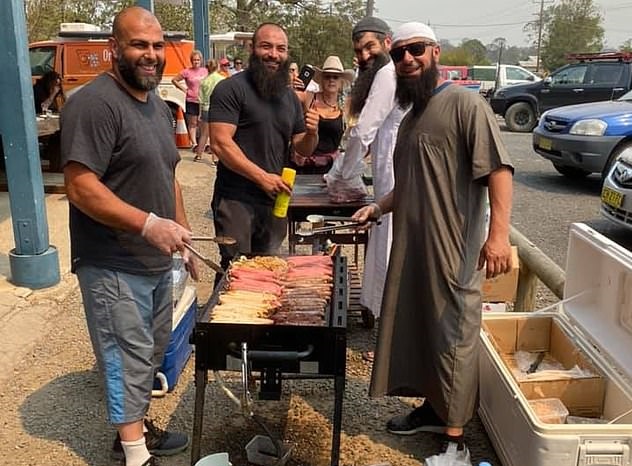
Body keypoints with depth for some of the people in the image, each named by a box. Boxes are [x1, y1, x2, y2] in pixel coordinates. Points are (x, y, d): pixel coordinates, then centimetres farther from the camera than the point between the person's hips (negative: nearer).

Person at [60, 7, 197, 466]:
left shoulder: (159, 105, 12)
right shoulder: (94, 103, -17)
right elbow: (81, 188, -23)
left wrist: (183, 238, 15)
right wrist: (149, 224, -31)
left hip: (157, 261, 9)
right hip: (113, 268, -9)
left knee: (152, 354, 20)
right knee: (129, 361, 2)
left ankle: (137, 427, 39)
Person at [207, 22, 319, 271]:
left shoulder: (290, 96, 13)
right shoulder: (231, 88, -8)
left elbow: (303, 149, 16)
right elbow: (220, 143, -17)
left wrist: (312, 133, -7)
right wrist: (262, 177, -21)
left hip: (276, 201, 6)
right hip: (236, 200, -6)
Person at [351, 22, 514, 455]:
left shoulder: (465, 103, -9)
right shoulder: (411, 118, 17)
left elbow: (499, 169, -20)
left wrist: (499, 233, -30)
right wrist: (378, 207, 12)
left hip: (454, 251, -8)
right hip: (411, 248, 8)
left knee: (453, 336, 2)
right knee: (418, 329, 17)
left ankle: (454, 436, 15)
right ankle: (433, 406, 35)